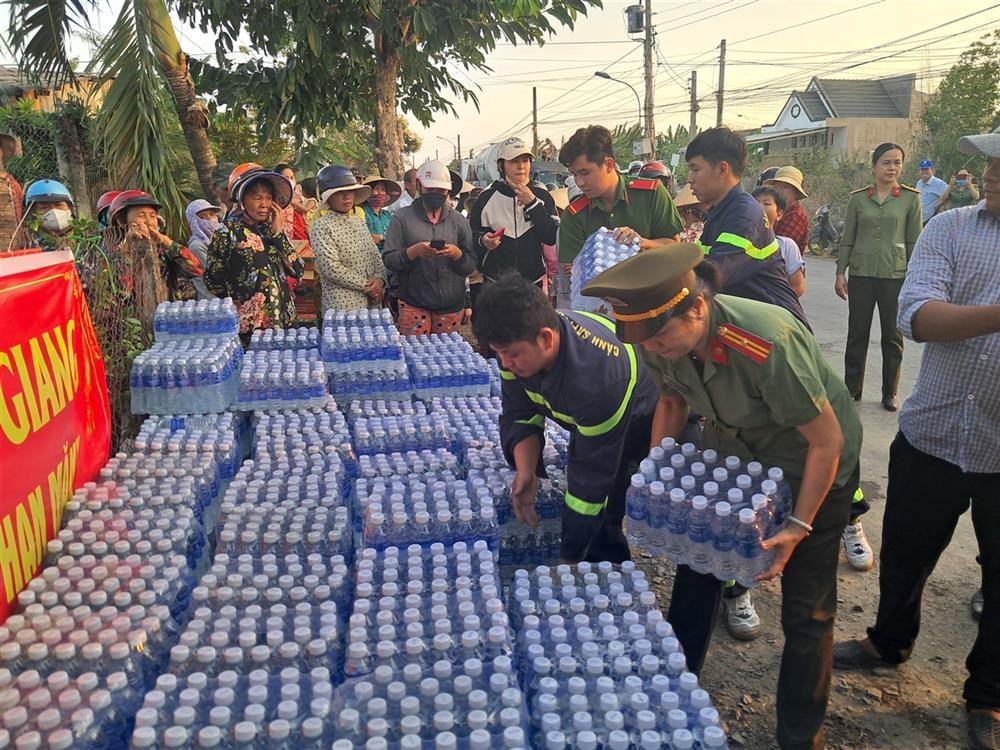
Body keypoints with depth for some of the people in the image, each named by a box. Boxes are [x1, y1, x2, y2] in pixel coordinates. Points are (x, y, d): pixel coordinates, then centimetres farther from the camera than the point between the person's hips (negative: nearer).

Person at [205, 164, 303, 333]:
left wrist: (277, 233, -6)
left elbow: (297, 272, -1)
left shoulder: (271, 229, 8)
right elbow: (213, 281, -5)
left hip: (283, 321, 5)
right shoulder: (228, 232, -6)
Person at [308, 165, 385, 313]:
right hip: (343, 306, -6)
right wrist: (366, 285, -14)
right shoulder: (321, 226, -8)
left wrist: (379, 279, -8)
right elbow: (332, 268, -16)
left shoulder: (359, 223, 14)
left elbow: (376, 257, 13)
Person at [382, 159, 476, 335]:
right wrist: (414, 251, -19)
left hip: (452, 305, 2)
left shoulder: (459, 220, 9)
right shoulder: (402, 217, 3)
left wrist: (456, 253, -14)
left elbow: (471, 266, 6)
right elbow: (389, 260, -2)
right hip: (413, 305, -2)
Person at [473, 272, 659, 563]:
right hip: (585, 419, 7)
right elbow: (519, 416, -11)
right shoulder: (518, 345, -22)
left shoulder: (596, 378, -42)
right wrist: (526, 471, -30)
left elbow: (593, 473, -35)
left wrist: (569, 558, -28)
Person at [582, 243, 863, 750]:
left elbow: (827, 441, -28)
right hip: (732, 452, 6)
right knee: (697, 560, 14)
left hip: (810, 467, -5)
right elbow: (672, 400, 2)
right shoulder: (660, 340, -20)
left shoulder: (767, 346, -40)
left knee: (806, 612, 1)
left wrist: (799, 526, -23)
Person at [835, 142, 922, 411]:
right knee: (857, 334, 6)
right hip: (861, 274, 1)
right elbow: (847, 239, 7)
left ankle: (889, 392, 18)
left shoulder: (910, 198, 2)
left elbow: (914, 241, 3)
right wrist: (840, 272, 2)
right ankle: (852, 387, 19)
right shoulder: (858, 198, 5)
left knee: (893, 336, 6)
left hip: (895, 275, -1)